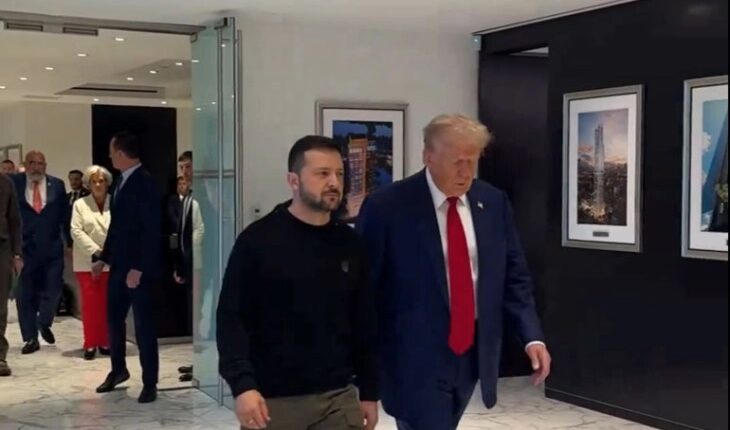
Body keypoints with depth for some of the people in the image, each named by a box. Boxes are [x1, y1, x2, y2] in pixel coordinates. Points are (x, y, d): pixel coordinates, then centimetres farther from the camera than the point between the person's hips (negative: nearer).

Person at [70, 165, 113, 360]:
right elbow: (76, 231, -4)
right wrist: (95, 251, -14)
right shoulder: (80, 204, 5)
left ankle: (105, 342, 14)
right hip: (87, 262, 0)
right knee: (90, 303, -2)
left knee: (107, 303, 5)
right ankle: (90, 344, 4)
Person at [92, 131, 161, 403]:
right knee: (114, 319, 16)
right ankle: (118, 370, 33)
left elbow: (152, 230, -20)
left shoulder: (145, 183, -15)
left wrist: (139, 268, -22)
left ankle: (150, 383, 10)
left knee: (143, 325, 0)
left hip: (138, 268, -8)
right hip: (119, 265, 8)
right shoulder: (122, 182, 11)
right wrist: (104, 258, 15)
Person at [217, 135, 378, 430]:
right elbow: (232, 317, -8)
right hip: (272, 399, -3)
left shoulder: (349, 244, 6)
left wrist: (369, 391, 12)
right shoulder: (259, 239, -6)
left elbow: (364, 323, 11)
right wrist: (242, 385, -18)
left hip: (338, 397, 3)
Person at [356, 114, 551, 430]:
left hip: (472, 356, 5)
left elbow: (514, 277, 9)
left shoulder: (494, 203, 3)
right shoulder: (386, 207, -12)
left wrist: (532, 336, -4)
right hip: (416, 361, -5)